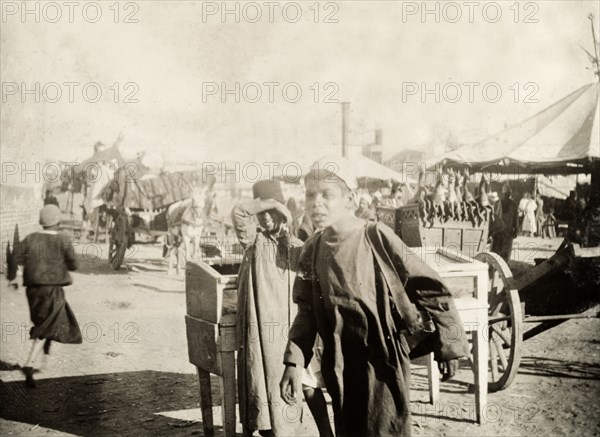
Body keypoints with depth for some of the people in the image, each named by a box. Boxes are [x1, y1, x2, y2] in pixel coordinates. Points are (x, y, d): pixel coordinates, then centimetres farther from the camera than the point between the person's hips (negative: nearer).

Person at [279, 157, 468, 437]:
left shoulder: (377, 238, -13)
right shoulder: (312, 251, 2)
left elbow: (429, 288, -10)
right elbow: (307, 312, 8)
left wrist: (448, 346, -8)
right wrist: (294, 363, -2)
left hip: (383, 364, -5)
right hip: (340, 369, 5)